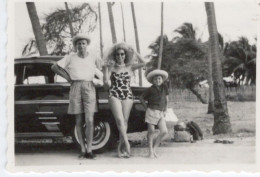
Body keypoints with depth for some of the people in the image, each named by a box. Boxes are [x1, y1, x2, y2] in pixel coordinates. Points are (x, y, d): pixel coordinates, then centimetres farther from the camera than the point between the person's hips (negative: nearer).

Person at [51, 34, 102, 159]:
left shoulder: (94, 58, 11)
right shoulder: (70, 58, 8)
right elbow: (54, 67, 11)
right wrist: (67, 77, 6)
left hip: (89, 88, 0)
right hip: (75, 88, 1)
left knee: (89, 120, -10)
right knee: (79, 121, 2)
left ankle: (89, 150, -6)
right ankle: (83, 150, 7)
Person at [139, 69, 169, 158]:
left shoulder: (164, 87, 7)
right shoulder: (150, 89, -3)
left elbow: (166, 100, 17)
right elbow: (141, 98, 8)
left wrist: (164, 110, 15)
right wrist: (146, 107, 3)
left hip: (160, 113, 4)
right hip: (152, 111, -4)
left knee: (164, 131, -8)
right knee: (151, 131, -3)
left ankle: (154, 149, 4)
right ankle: (150, 151, 7)